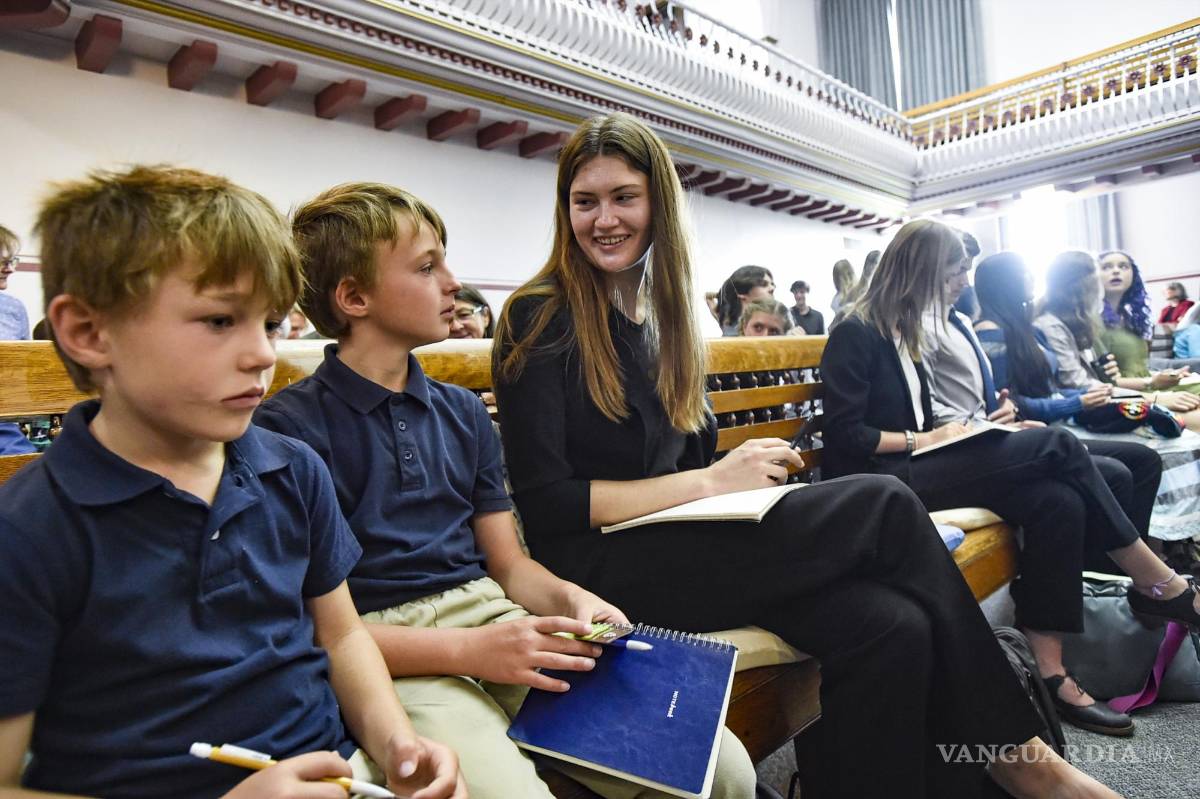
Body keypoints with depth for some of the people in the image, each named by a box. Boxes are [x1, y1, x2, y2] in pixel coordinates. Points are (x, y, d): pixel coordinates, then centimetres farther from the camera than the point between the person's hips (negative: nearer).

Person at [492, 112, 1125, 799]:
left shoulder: (664, 317, 15)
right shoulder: (541, 319, -5)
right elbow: (545, 505, -13)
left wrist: (747, 467, -7)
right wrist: (710, 481, -15)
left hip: (681, 537, 6)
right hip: (606, 566, -6)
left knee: (891, 626, -21)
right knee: (885, 504, -17)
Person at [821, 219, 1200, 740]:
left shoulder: (901, 334, 20)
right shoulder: (855, 334, -8)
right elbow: (845, 436, -15)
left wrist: (969, 429, 5)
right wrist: (923, 439, -9)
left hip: (908, 471, 9)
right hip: (879, 484, -8)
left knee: (1058, 500, -15)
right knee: (1055, 446, -15)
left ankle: (1050, 672, -11)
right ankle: (1156, 583, 2)